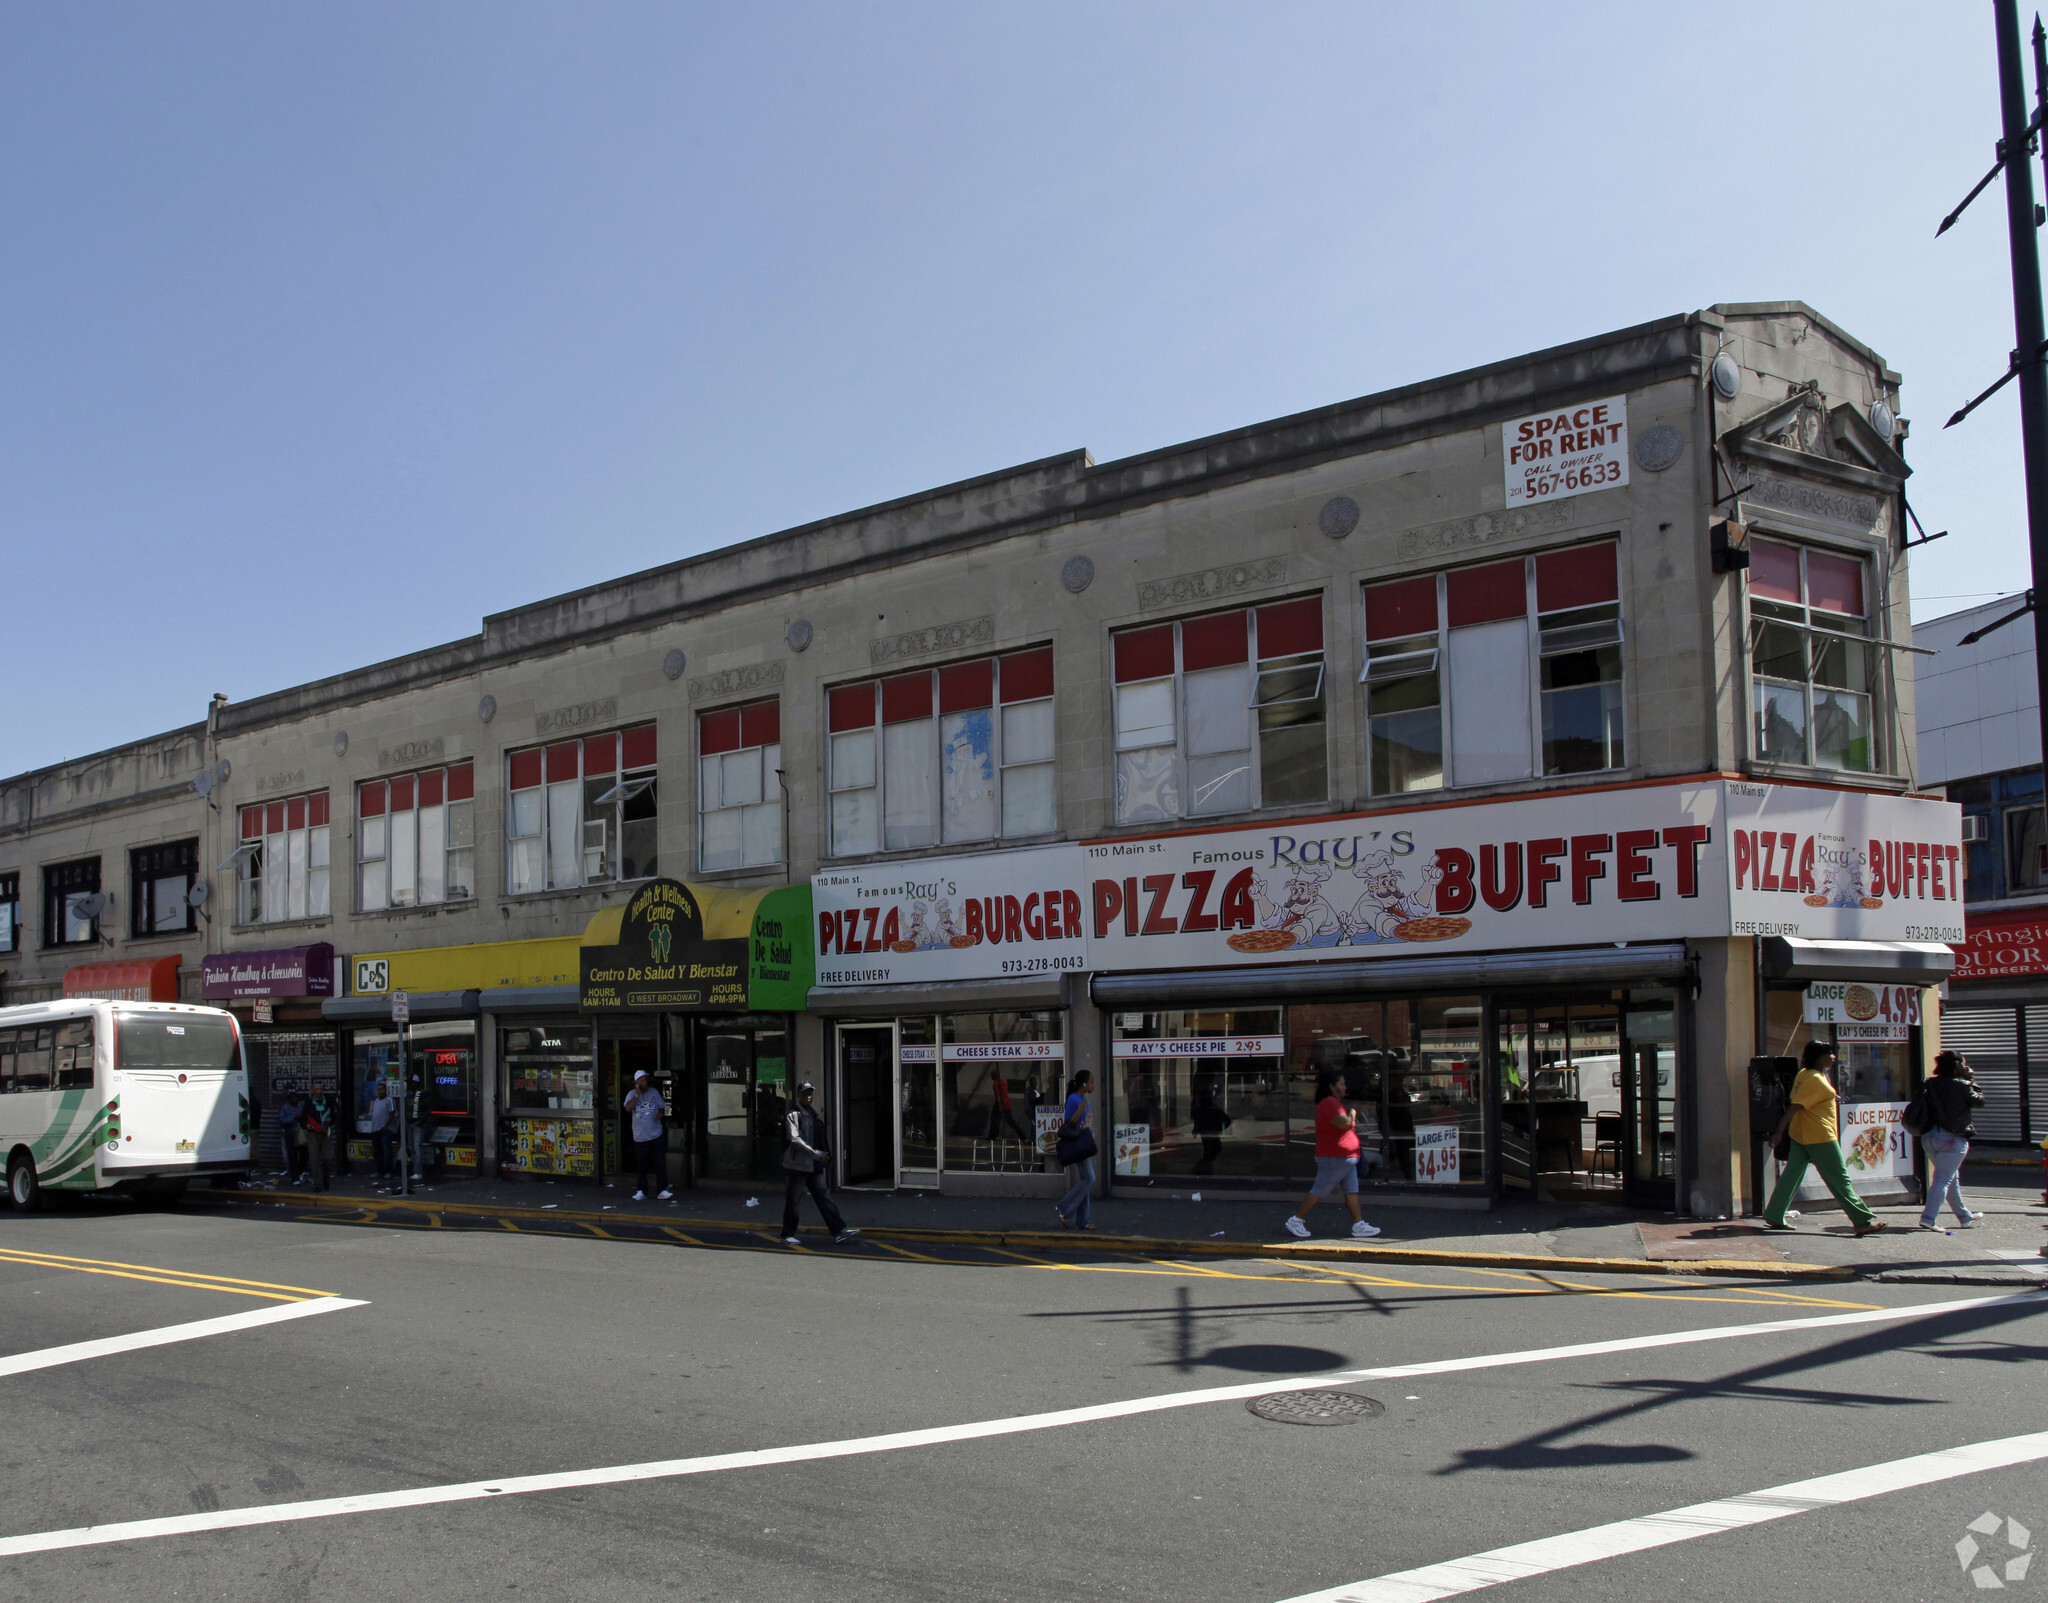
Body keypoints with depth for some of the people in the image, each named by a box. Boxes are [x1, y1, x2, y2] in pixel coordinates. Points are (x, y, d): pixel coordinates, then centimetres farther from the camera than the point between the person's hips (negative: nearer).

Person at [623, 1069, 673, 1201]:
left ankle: (661, 1191, -1)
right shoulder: (632, 1094, 0)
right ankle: (642, 1192, 16)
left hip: (656, 1135, 1)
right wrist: (638, 1094, -18)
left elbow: (662, 1107, 15)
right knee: (642, 1166, 6)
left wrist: (661, 1114, -7)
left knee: (660, 1164, -4)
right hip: (640, 1136, -1)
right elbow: (628, 1108, -17)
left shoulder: (654, 1092, 6)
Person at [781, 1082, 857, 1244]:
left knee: (824, 1197, 3)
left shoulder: (814, 1114, 16)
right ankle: (788, 1235, 10)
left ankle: (839, 1230, -1)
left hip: (814, 1166, 7)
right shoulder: (793, 1115, -9)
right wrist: (816, 1153, -21)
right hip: (796, 1165, -7)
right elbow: (794, 1139, -18)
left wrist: (826, 1153, 12)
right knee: (792, 1201, 1)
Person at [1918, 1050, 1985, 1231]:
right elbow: (1979, 1101, 5)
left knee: (1952, 1178, 21)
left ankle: (1965, 1216, 34)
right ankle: (1928, 1218, -18)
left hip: (1929, 1137, 6)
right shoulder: (1961, 1086, -9)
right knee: (1943, 1179, -7)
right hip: (1952, 1137, -6)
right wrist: (1972, 1081, 15)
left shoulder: (1930, 1085, 5)